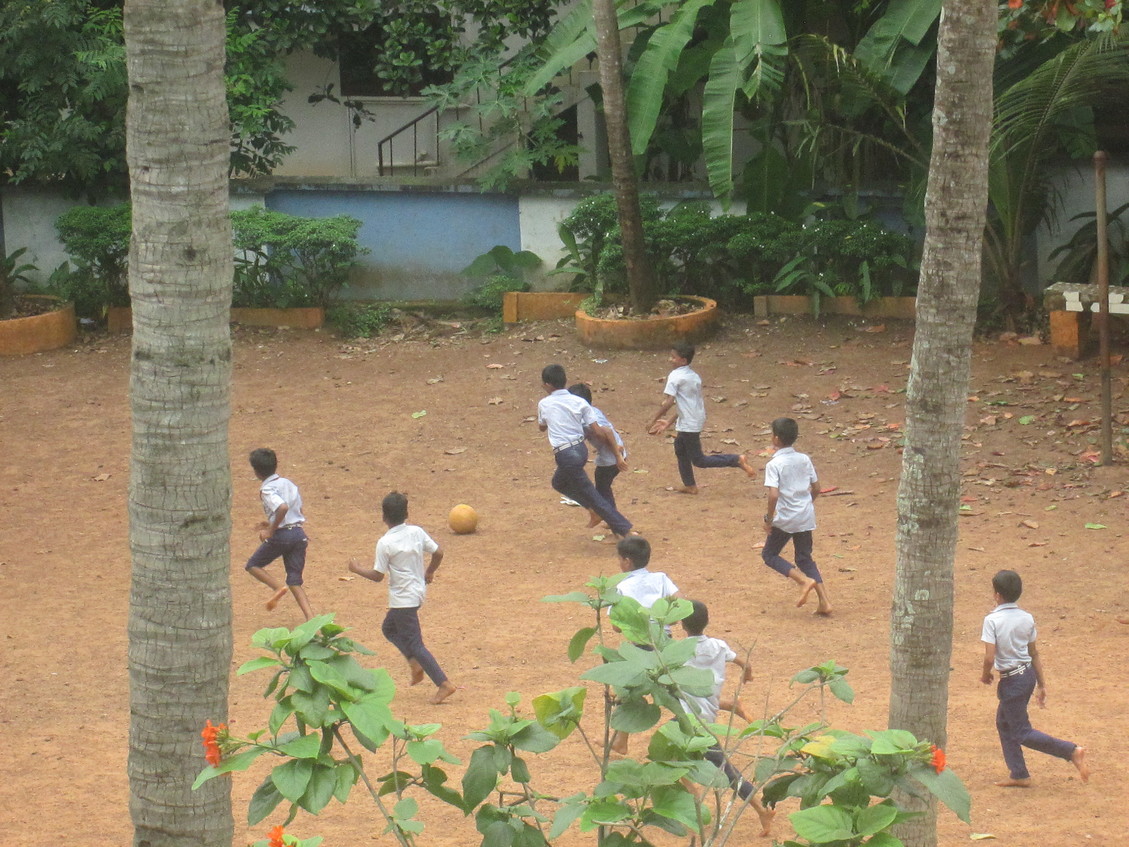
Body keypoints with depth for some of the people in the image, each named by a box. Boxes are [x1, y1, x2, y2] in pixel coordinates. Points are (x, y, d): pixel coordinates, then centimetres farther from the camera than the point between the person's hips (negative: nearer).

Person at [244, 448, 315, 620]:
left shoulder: (267, 490, -10)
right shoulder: (288, 484, 13)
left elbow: (283, 507, -28)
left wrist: (271, 530, -15)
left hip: (281, 535, -6)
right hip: (299, 533, 6)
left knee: (253, 565, 16)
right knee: (295, 581, 9)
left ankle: (278, 586, -9)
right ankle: (311, 617, -10)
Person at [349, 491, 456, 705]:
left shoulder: (385, 543, -18)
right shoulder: (417, 533, -1)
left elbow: (377, 575, -15)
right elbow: (438, 553, 3)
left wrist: (357, 569, 3)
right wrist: (429, 573, 22)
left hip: (403, 599, -8)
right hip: (418, 590, 8)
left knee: (414, 644, -2)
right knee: (389, 628, 26)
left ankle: (443, 684, -8)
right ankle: (415, 663, 15)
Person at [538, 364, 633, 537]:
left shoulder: (544, 404, -5)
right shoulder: (579, 402, 1)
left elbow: (542, 427, 17)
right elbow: (598, 432, -4)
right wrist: (615, 447, 9)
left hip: (566, 456, -6)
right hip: (581, 450, 6)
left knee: (590, 494, 0)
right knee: (559, 483, 30)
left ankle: (623, 529, -4)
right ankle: (594, 510, 24)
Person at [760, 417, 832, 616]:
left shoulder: (774, 465, -15)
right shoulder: (804, 460, 3)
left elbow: (774, 495, -24)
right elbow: (816, 488, 8)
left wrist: (769, 519, -12)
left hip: (785, 519, -6)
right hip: (806, 517, 6)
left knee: (769, 554, 12)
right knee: (805, 558, 17)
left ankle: (805, 580, -8)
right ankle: (824, 601, 7)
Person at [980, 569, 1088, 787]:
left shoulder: (992, 620, -18)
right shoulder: (1027, 618, 2)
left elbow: (989, 657, -22)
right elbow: (1034, 653, 9)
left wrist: (985, 674, -1)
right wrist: (1042, 684, 15)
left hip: (1012, 679, -8)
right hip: (1028, 674, 8)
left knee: (1022, 732, 3)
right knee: (1004, 723, 22)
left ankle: (1071, 751, -10)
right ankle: (1018, 774, 25)